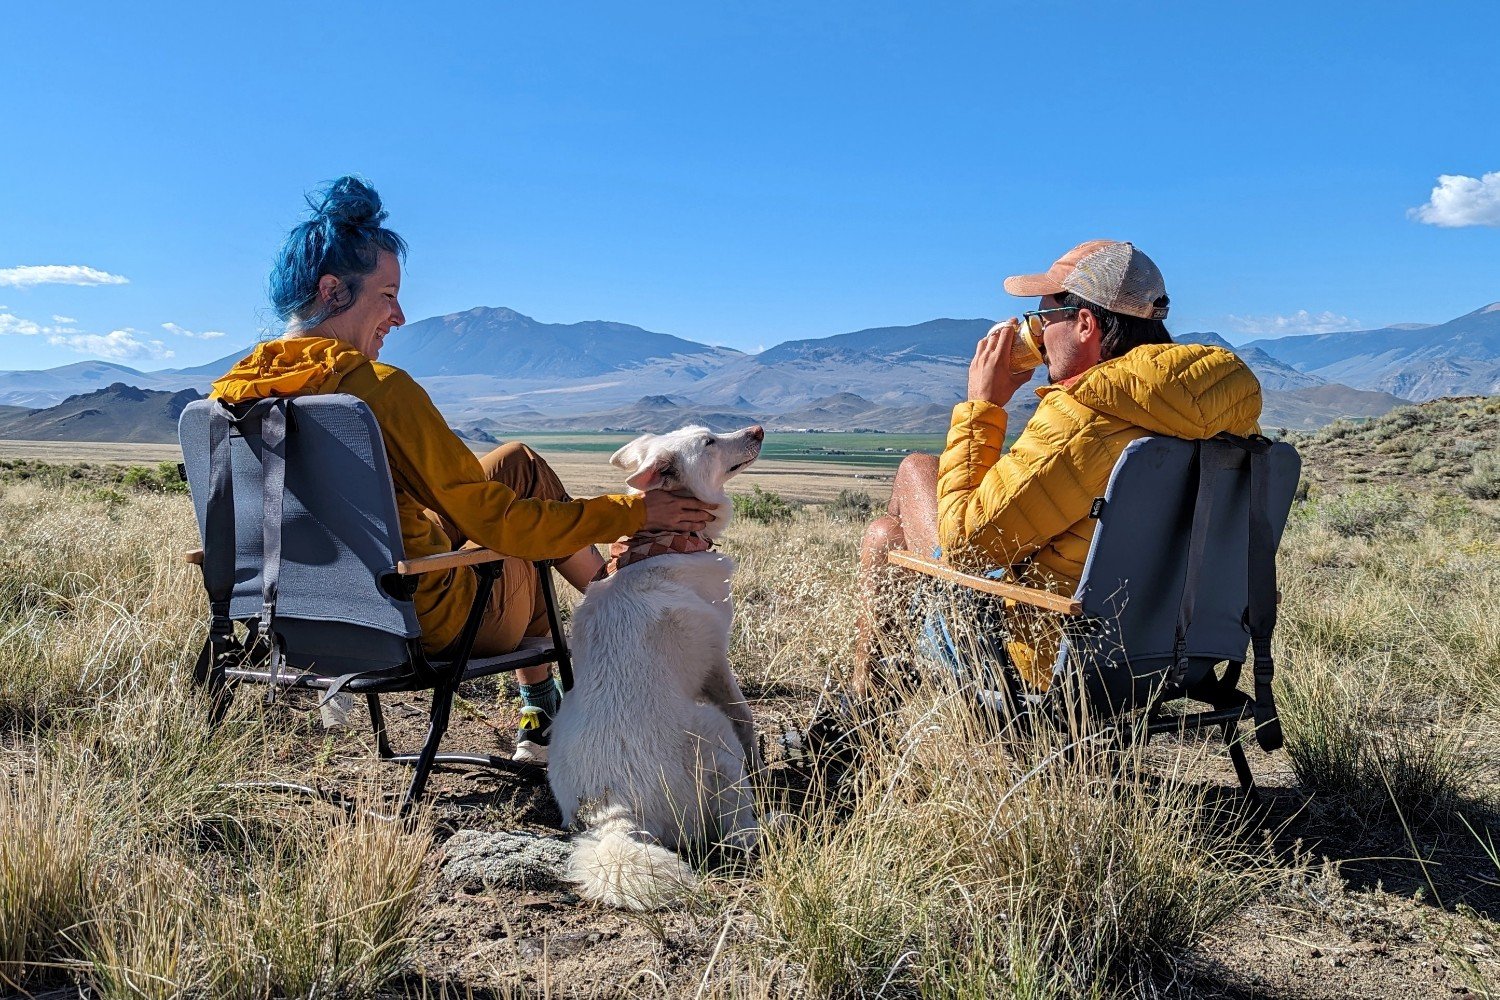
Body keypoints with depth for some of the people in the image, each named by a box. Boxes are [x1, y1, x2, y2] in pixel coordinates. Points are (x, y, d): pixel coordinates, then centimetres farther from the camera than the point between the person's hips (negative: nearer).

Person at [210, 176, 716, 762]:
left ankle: (539, 718, 32)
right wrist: (635, 512, -12)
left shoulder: (229, 393, -3)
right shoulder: (378, 388, -24)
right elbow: (493, 520, -20)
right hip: (426, 627, -7)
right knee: (520, 466, 13)